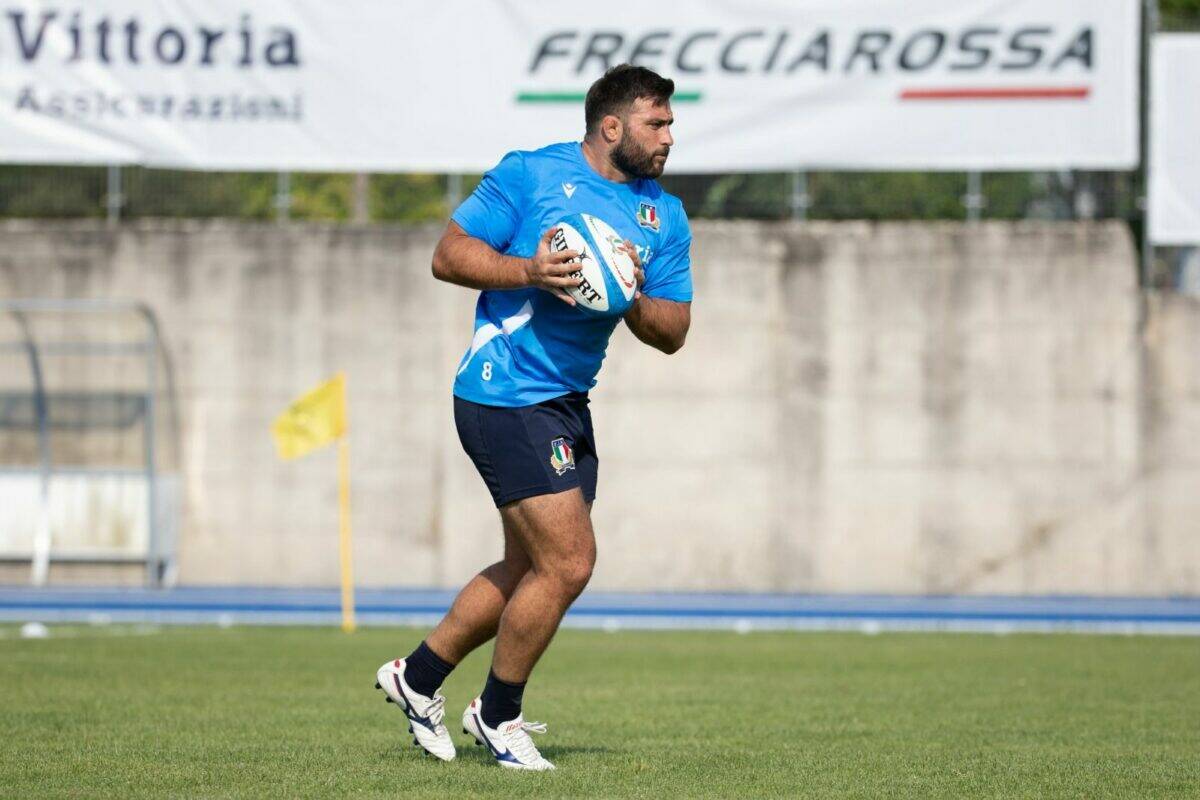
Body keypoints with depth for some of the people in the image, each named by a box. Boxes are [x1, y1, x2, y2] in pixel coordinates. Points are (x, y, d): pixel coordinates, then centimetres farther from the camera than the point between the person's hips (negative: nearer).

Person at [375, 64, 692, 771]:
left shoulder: (665, 216, 8)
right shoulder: (531, 174, -8)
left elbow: (672, 334, 6)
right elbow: (449, 255, -8)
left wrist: (631, 299, -15)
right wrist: (527, 271, -23)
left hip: (569, 404, 8)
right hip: (506, 396, -8)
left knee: (532, 568, 16)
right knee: (568, 563, -10)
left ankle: (418, 676, 33)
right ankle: (498, 715, 8)